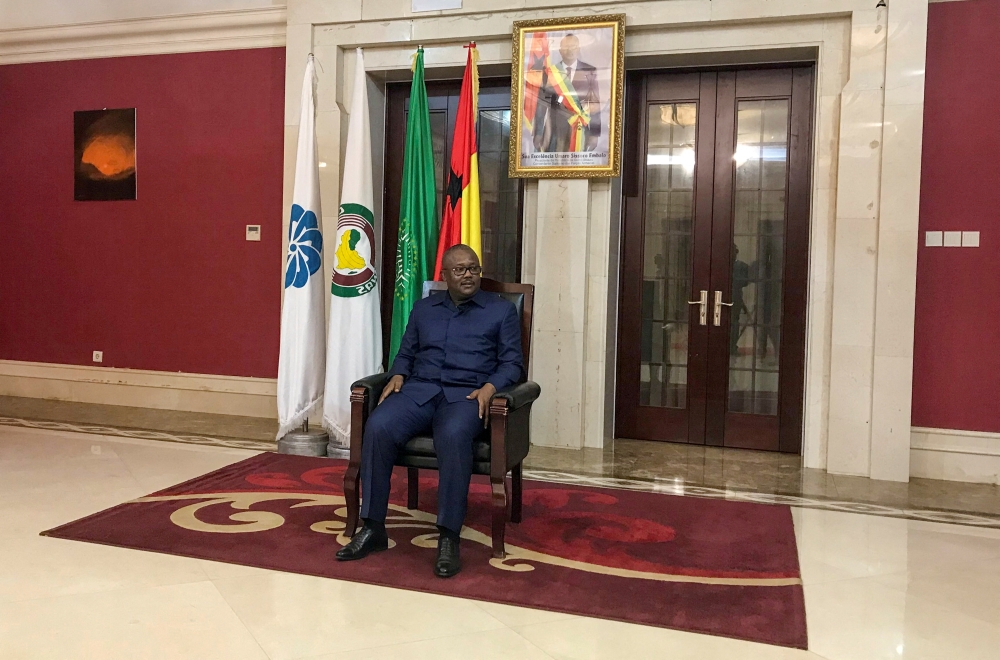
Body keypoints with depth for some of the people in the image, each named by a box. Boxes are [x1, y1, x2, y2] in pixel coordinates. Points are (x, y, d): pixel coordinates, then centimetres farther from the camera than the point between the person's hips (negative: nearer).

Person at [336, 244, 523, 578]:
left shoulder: (502, 309, 12)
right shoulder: (424, 308, 22)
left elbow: (512, 362, 6)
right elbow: (406, 354, 22)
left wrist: (489, 388, -14)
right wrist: (397, 376, -1)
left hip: (466, 395, -3)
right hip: (420, 389, 3)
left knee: (453, 435, -39)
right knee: (377, 427, -28)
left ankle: (449, 537, -32)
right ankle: (373, 527, -19)